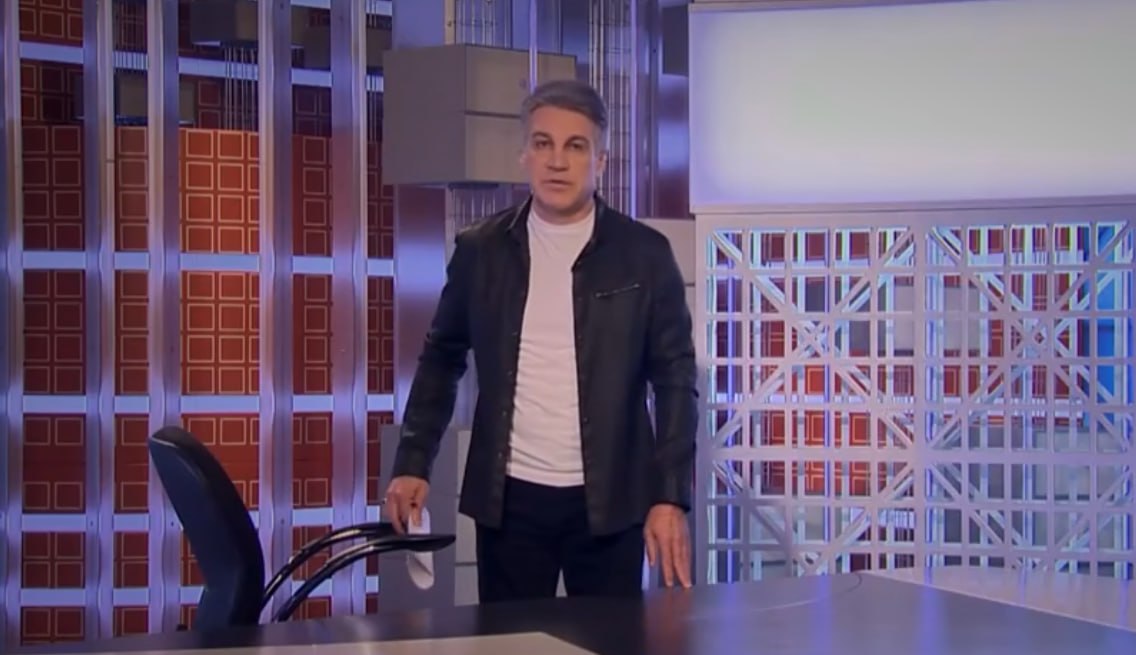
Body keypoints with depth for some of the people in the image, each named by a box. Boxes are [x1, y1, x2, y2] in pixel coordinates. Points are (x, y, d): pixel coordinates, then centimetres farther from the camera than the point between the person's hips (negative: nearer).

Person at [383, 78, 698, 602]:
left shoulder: (643, 254, -2)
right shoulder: (480, 250, 3)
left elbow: (674, 379, -2)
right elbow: (442, 358, 11)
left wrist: (671, 497, -10)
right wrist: (413, 463, 0)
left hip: (610, 500, -1)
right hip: (508, 498, 1)